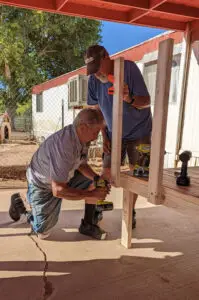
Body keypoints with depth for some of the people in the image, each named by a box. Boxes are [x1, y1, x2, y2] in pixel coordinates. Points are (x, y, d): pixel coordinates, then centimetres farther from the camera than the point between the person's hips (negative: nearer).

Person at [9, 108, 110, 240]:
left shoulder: (82, 137, -15)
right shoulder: (63, 145, -41)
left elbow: (82, 164, 1)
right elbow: (58, 190, -38)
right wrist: (92, 194, -31)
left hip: (64, 178, 7)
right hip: (42, 185, -7)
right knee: (43, 233, 2)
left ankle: (88, 225, 10)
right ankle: (19, 204, 26)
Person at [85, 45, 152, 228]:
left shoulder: (129, 68, -21)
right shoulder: (93, 80, -10)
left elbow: (146, 102, -21)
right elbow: (97, 110, 1)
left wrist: (129, 98, -43)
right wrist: (104, 137, -2)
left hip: (139, 132, -2)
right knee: (107, 173, 0)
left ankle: (130, 212, 20)